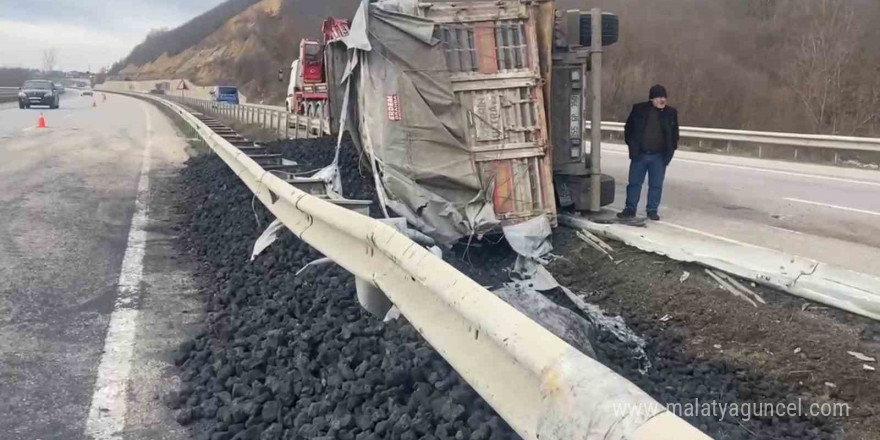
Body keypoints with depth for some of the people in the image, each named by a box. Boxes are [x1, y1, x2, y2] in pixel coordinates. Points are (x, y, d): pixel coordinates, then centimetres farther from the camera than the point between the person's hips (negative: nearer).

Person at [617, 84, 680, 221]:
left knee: (656, 185, 5)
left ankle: (652, 210, 15)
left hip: (659, 157, 1)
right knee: (634, 183, 5)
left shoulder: (671, 113, 3)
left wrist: (671, 148, 4)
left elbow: (674, 132, 14)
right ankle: (630, 209, 13)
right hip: (639, 155, 0)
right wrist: (632, 145, 2)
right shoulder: (639, 109, -1)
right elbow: (628, 128, 8)